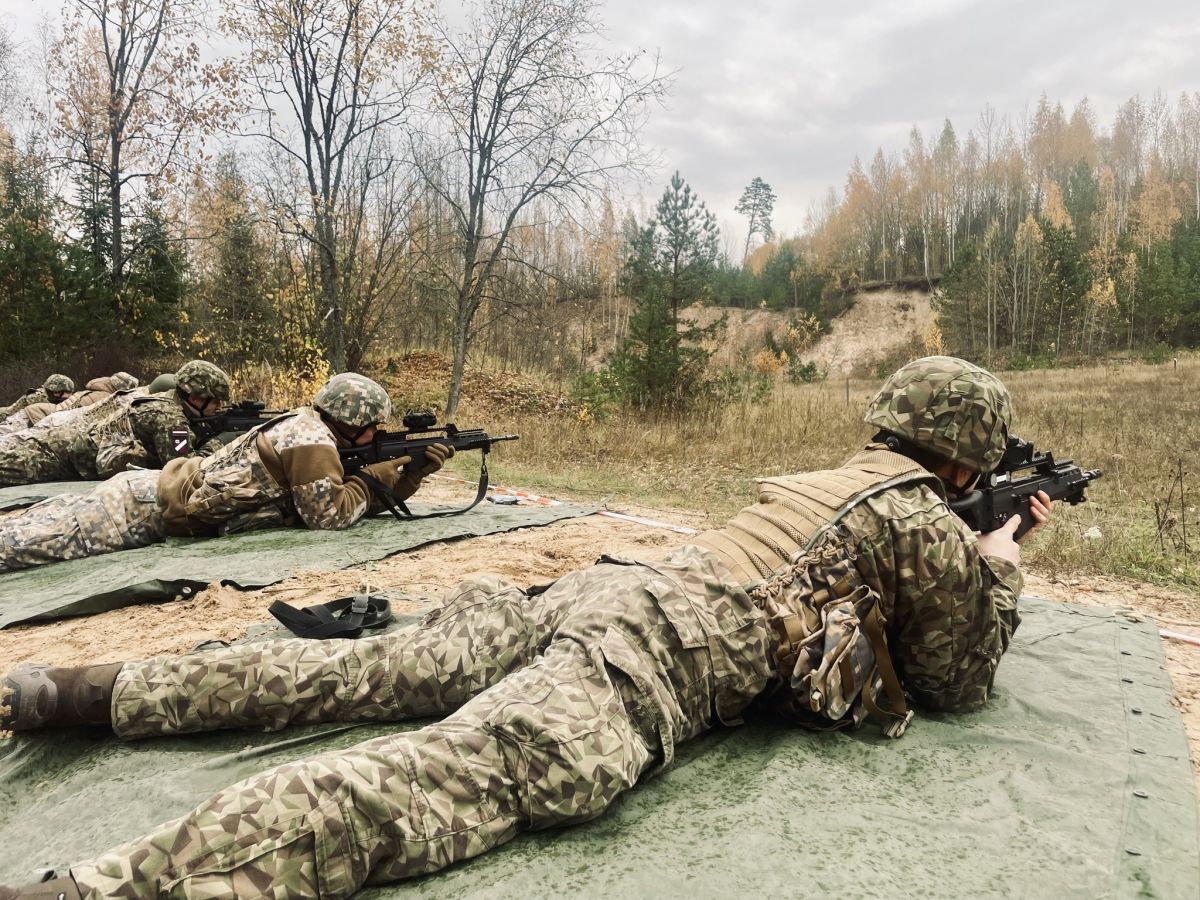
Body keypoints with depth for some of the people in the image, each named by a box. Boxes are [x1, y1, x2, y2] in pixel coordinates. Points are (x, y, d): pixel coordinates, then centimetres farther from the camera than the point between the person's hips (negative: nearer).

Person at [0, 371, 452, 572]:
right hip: (150, 505, -9)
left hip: (156, 489, 9)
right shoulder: (311, 438, -18)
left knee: (52, 525, 18)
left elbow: (363, 500, 13)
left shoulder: (314, 432, 11)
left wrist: (414, 470, 4)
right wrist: (375, 475, -9)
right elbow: (330, 514, -22)